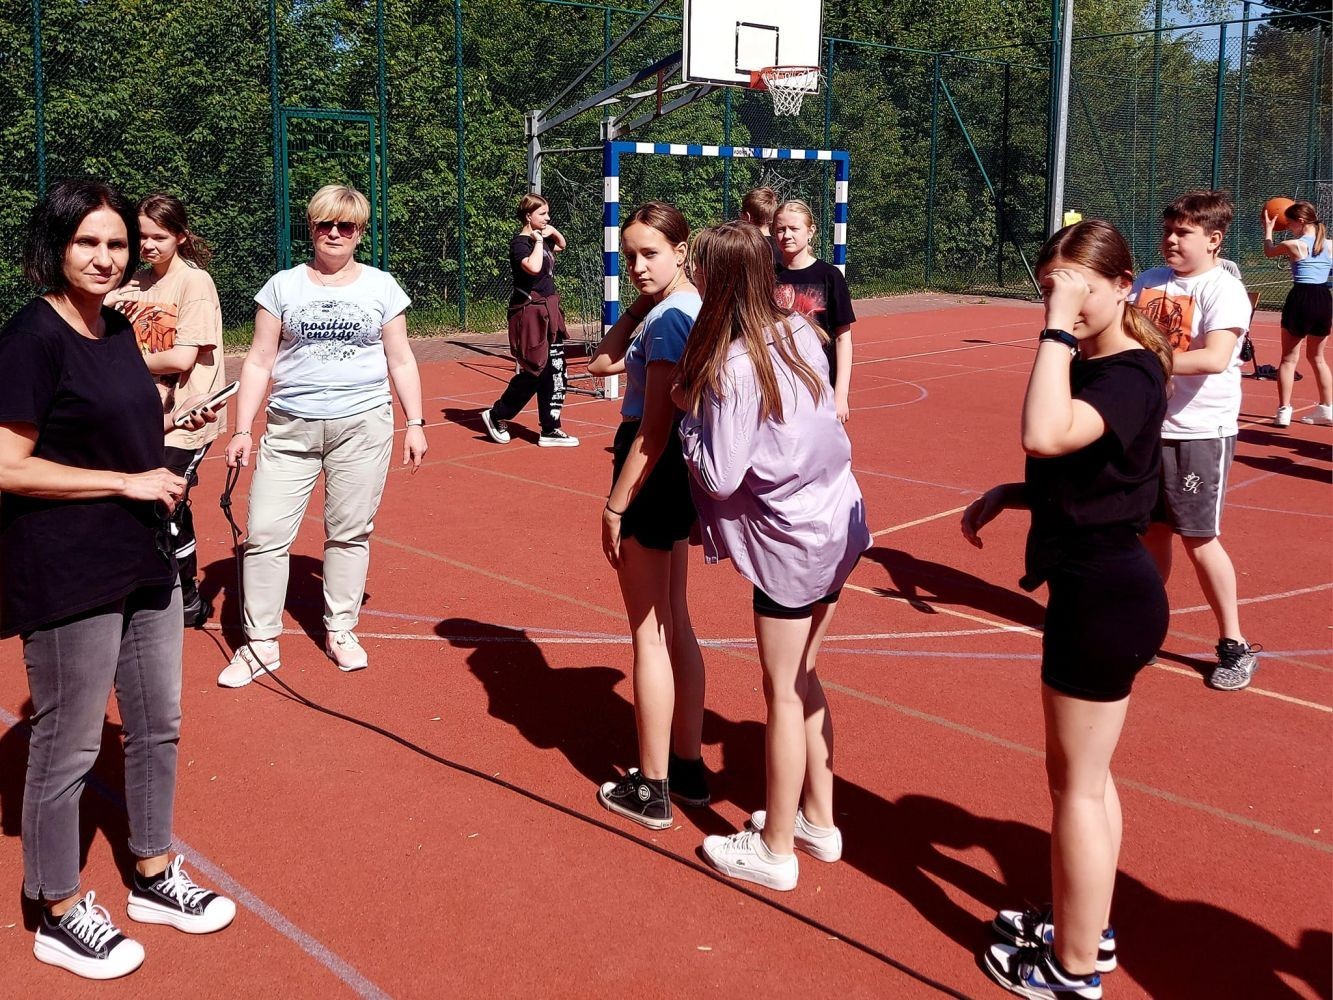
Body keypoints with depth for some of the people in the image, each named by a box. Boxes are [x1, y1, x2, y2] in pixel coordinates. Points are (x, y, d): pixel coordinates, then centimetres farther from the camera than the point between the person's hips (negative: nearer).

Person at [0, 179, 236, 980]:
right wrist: (129, 481, -20)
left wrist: (169, 426, 5)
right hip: (68, 578, -9)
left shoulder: (118, 328, 9)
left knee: (159, 727, 19)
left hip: (144, 561, 9)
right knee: (68, 749, 6)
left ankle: (155, 875, 38)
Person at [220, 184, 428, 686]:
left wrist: (415, 423, 4)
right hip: (290, 427, 0)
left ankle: (341, 631, 21)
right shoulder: (283, 286, 6)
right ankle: (260, 644, 8)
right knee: (265, 532, -4)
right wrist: (242, 429, 1)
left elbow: (400, 361, 10)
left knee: (349, 533, 4)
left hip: (363, 425, 0)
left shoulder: (382, 286, 7)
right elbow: (259, 362, 6)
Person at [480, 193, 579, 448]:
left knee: (554, 370, 7)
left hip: (548, 312, 9)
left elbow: (561, 246, 36)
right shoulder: (519, 243, -12)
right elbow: (533, 267, -32)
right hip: (530, 313, -9)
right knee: (534, 371, -6)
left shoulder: (542, 240, 14)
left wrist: (554, 233, 15)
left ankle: (550, 430, 11)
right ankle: (496, 415, 12)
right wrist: (538, 241, -17)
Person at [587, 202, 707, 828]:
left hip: (653, 475, -10)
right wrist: (637, 309, 2)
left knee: (649, 635, 0)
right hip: (680, 473, 10)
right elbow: (602, 362, 14)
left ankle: (651, 790, 12)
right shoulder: (688, 309, 10)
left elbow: (653, 429, -22)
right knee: (674, 623, 18)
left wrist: (615, 505, -18)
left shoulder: (669, 318, -19)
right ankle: (688, 767, 29)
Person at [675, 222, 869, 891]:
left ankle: (775, 849, 20)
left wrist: (688, 410, -8)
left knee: (782, 694, 5)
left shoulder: (732, 366, -21)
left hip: (788, 537, -8)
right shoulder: (799, 332, 2)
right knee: (803, 679, 20)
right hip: (837, 521, 8)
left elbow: (720, 476, -21)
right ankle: (818, 820, 32)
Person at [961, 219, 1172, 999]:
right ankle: (1089, 930, 38)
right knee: (1088, 774, 21)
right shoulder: (1093, 368, 10)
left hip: (1104, 596, -10)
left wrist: (1061, 329, -34)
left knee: (1076, 781, 3)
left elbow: (1046, 435, -42)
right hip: (1099, 588, 10)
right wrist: (1007, 496, 5)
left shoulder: (1130, 377, -21)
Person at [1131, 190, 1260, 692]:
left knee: (1198, 537, -1)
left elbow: (1216, 358, -25)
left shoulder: (1223, 291, -11)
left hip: (1201, 431, -5)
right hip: (1148, 426, 5)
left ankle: (1235, 646, 14)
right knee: (1152, 530, 11)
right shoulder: (1148, 281, 8)